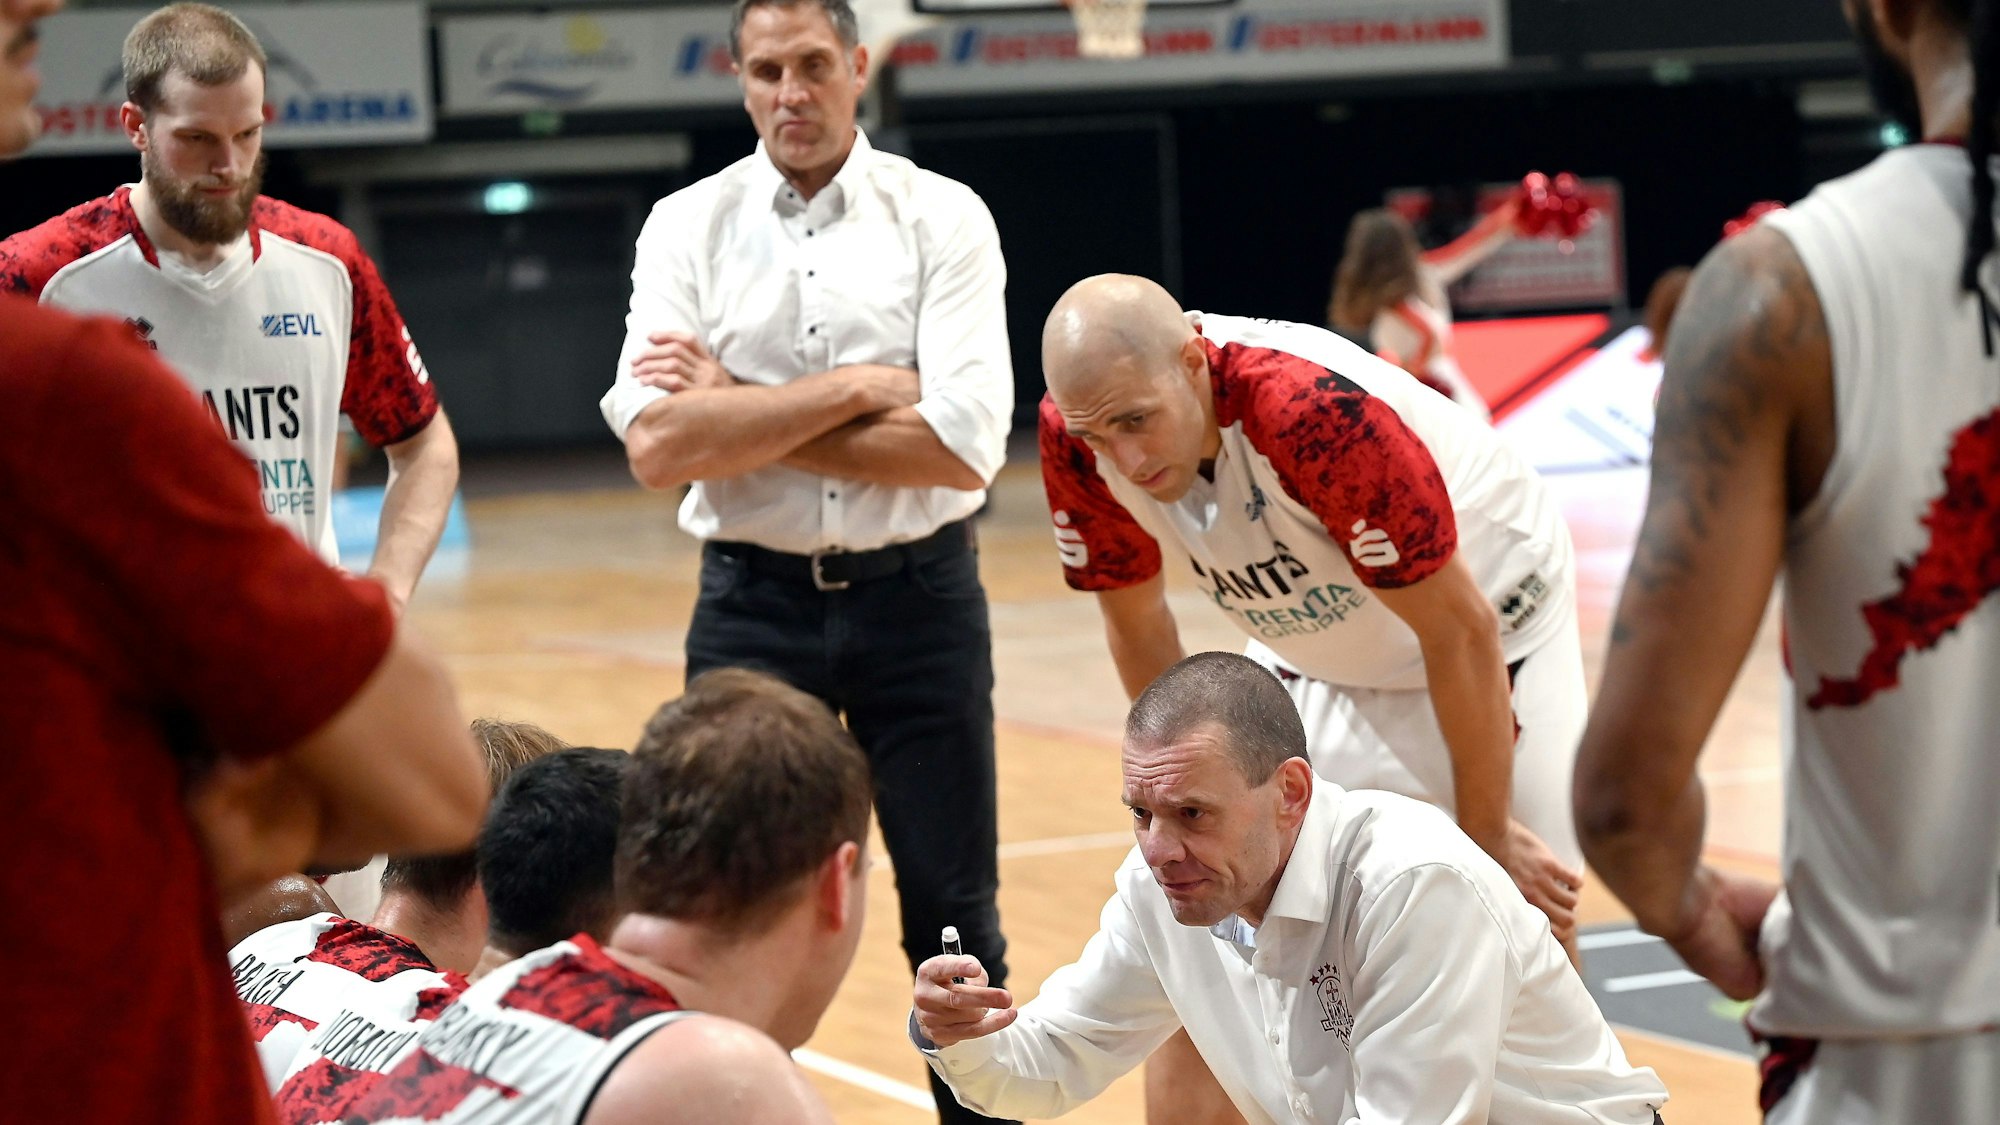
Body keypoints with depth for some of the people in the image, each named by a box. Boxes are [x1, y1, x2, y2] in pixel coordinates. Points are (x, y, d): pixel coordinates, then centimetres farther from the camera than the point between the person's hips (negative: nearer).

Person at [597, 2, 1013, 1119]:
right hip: (755, 601, 1)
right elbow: (656, 445, -12)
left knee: (956, 918, 5)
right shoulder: (688, 227, 2)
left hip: (918, 596, -1)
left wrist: (740, 413, -12)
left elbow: (964, 444, -15)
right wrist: (854, 388, -15)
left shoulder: (944, 218, -2)